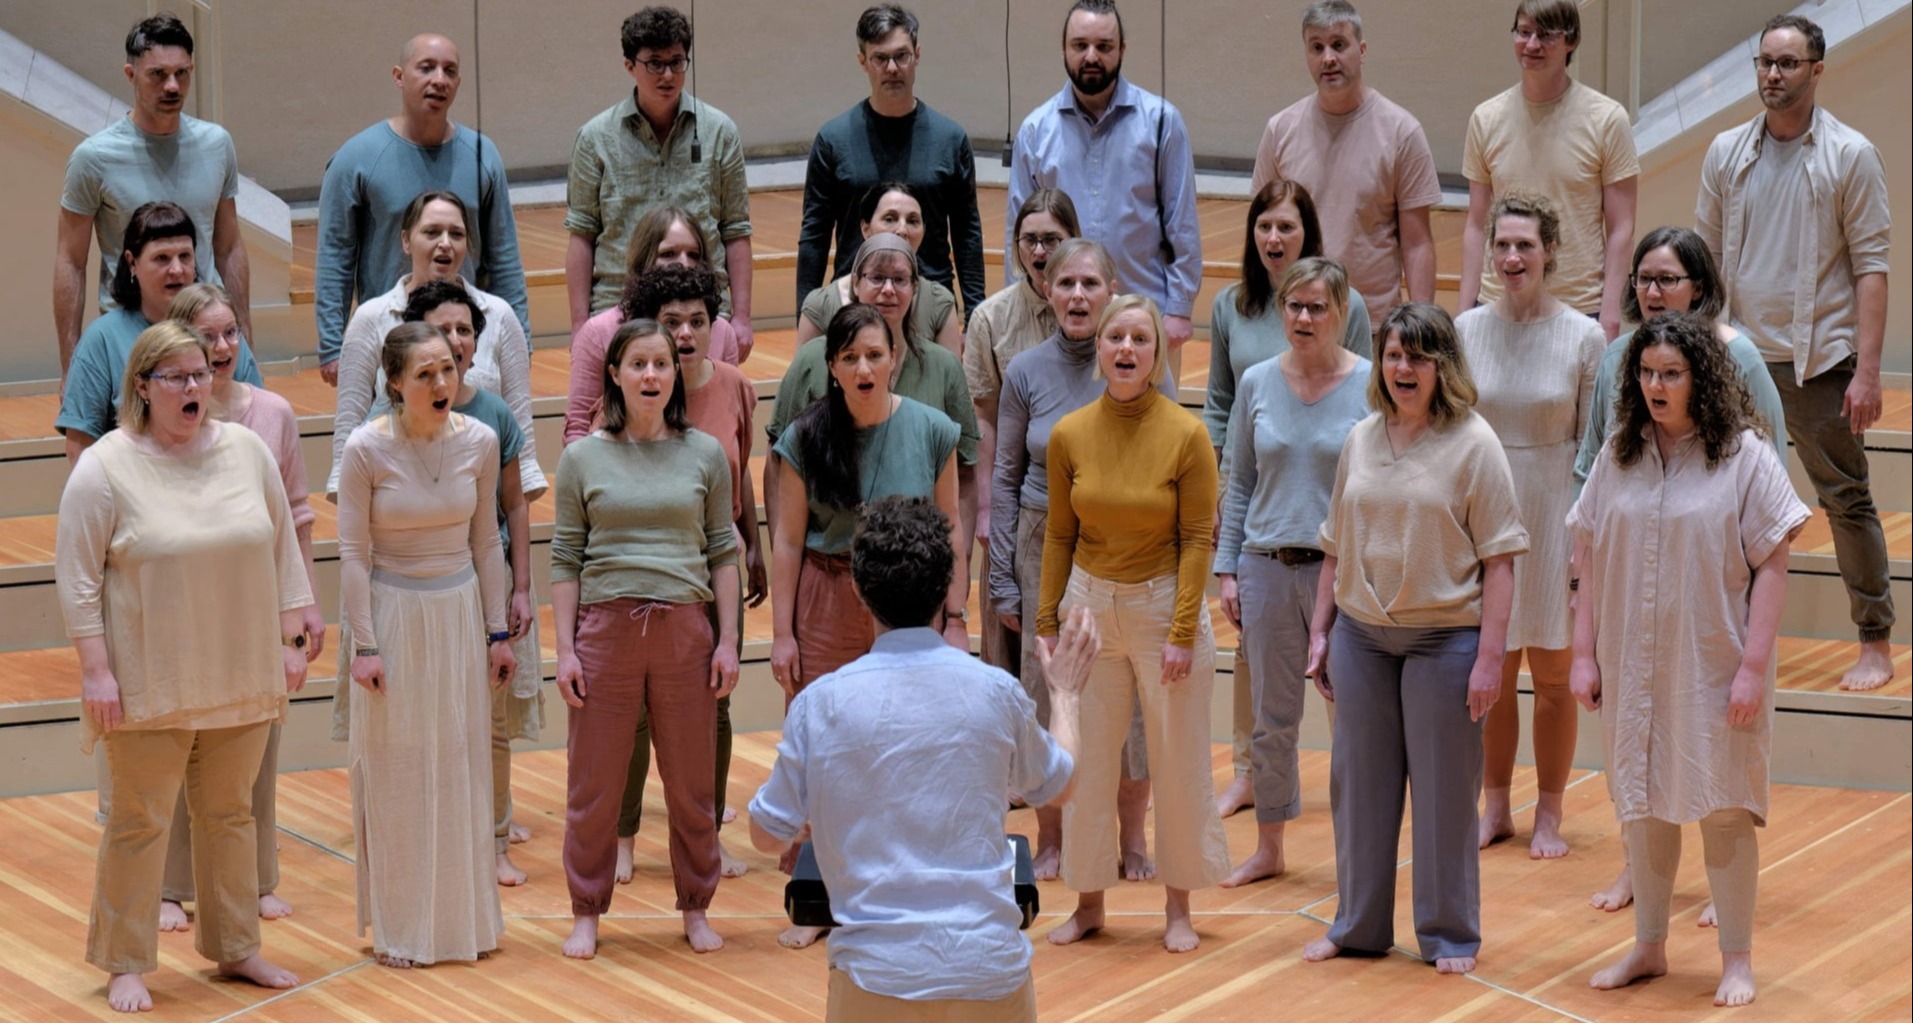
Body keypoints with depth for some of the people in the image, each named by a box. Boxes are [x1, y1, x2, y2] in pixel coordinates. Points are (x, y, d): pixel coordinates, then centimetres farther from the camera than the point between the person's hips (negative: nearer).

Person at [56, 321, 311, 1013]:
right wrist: (95, 671, -12)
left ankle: (235, 949, 25)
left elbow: (283, 550, 10)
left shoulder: (247, 451, 5)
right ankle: (125, 964, 13)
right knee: (140, 822, 3)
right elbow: (77, 578, -7)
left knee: (230, 814, 14)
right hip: (149, 688, -4)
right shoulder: (105, 467, -8)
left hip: (242, 681, 4)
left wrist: (291, 640, 7)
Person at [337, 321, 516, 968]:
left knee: (462, 763, 9)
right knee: (396, 770, 4)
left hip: (461, 611, 3)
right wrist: (364, 645, -11)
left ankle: (464, 916, 23)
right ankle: (398, 927, 15)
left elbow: (485, 542, 5)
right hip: (394, 614, -3)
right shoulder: (367, 448, -13)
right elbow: (354, 552, -9)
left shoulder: (479, 442, -3)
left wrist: (498, 632, 6)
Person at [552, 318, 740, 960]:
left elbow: (724, 553, 7)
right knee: (594, 783, 3)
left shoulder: (705, 455, 6)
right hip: (606, 628, -1)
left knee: (691, 783, 6)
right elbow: (565, 561, 4)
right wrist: (566, 649, -2)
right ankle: (586, 912, 17)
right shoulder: (583, 459, 3)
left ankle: (695, 907, 21)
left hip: (685, 629, 1)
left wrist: (728, 641, 1)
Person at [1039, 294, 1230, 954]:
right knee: (1083, 760, 8)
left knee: (1178, 761, 6)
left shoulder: (1186, 435, -10)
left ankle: (1178, 907, 19)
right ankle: (1088, 903, 21)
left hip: (1163, 604, -2)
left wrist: (1182, 633, -11)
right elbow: (1059, 535, 6)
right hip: (1089, 605, 3)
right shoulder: (1069, 435, -2)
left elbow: (1197, 539, -7)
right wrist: (1047, 623, 4)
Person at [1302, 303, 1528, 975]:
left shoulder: (1473, 443, -7)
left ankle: (1449, 935, 16)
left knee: (1444, 788, 3)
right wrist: (1320, 632, 11)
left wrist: (1489, 656, -14)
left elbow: (1499, 559, -9)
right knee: (1359, 781, 12)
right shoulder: (1361, 440, 8)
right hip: (1361, 636, 5)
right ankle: (1358, 926, 25)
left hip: (1444, 639, -5)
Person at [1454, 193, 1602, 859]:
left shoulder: (1584, 338, -6)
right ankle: (1495, 808, 25)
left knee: (1551, 676, 7)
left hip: (1554, 516, -2)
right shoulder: (1466, 330, -1)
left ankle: (1549, 815, 21)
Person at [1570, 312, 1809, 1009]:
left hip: (1713, 666, -4)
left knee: (1723, 810, 2)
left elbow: (1772, 566, -9)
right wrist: (1584, 654, 2)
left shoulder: (1744, 455, -8)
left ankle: (1737, 960, 15)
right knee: (1643, 806, 13)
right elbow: (1593, 562, 6)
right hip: (1633, 666, 4)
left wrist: (1753, 667, -14)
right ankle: (1648, 948, 26)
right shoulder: (1618, 456, 4)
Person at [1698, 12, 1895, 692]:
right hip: (1742, 356, 4)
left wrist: (1867, 368, -12)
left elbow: (1871, 266, -6)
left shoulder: (1850, 155, -4)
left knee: (1847, 500, 1)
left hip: (1821, 359, -3)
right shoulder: (1727, 153, 6)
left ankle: (1876, 644, 9)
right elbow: (1708, 259, 11)